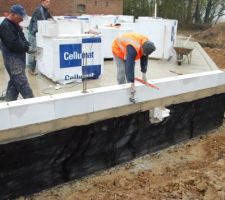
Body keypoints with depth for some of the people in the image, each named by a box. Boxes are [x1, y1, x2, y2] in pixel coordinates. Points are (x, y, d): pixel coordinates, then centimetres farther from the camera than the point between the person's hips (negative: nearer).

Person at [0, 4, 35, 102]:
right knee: (22, 82, -8)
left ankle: (9, 100, 23)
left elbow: (22, 38, 17)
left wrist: (27, 45, -2)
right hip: (12, 59, -10)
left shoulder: (15, 25, 15)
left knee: (14, 81, 14)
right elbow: (13, 44, -22)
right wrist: (27, 48, -15)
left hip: (18, 57, 10)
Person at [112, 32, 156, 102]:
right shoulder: (133, 47, -45)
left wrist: (144, 73, -17)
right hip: (118, 48, -6)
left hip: (126, 49, 7)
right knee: (122, 70, -15)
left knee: (129, 69, 2)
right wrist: (132, 84, -51)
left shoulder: (146, 44, -22)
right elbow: (130, 65, -49)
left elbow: (144, 59, -11)